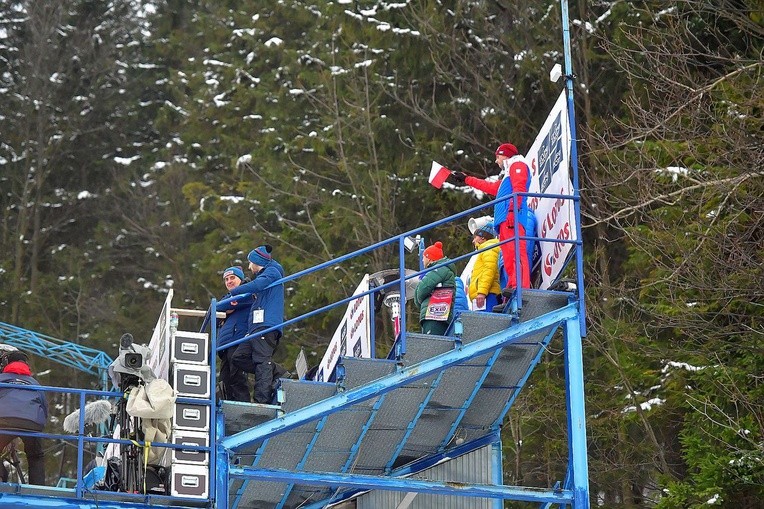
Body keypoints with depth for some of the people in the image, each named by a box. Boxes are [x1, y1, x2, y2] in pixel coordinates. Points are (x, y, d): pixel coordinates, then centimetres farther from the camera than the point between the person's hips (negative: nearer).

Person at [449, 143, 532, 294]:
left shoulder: (517, 165, 8)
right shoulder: (507, 175, 38)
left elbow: (519, 188, -10)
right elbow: (491, 187, 49)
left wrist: (513, 209, -23)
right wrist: (466, 180, 54)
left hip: (512, 218, -11)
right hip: (505, 220, 11)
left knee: (515, 251, -23)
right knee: (508, 255, 0)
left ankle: (521, 286, -37)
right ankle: (512, 285, -9)